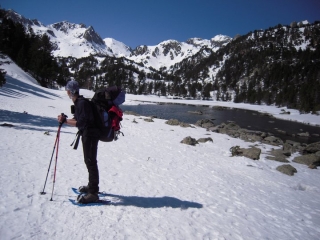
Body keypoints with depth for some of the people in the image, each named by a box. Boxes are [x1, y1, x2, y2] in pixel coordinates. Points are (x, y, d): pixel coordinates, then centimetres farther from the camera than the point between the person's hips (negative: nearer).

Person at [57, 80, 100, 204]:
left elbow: (81, 122, -26)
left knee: (90, 162, -8)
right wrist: (65, 119, 4)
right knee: (89, 161, 20)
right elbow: (77, 120, 17)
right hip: (87, 134, 11)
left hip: (90, 134, -11)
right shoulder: (78, 102, 13)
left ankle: (93, 193, -2)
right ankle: (92, 186, 36)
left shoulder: (82, 103, -19)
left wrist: (65, 121, -23)